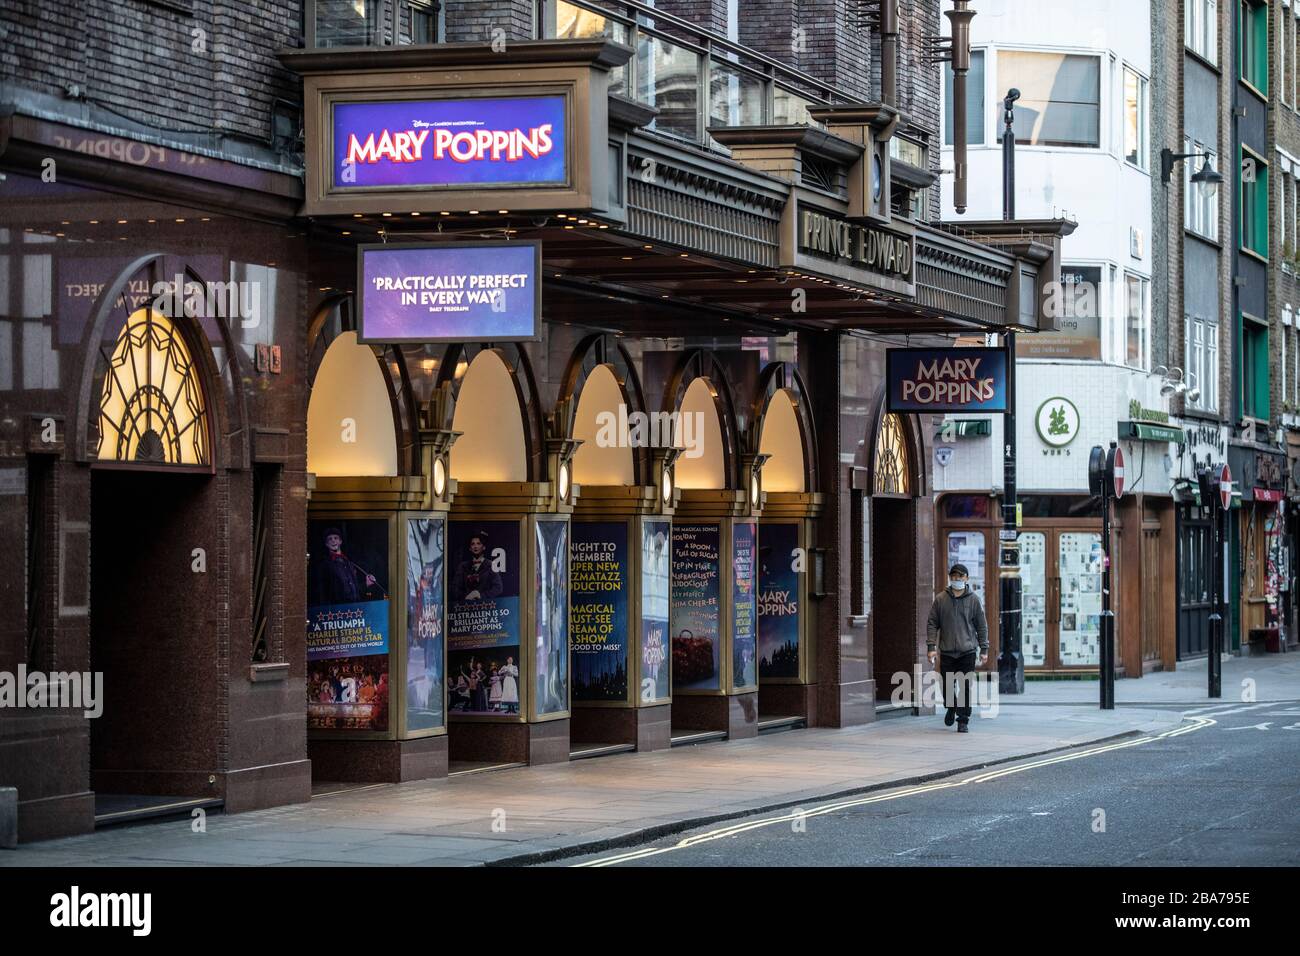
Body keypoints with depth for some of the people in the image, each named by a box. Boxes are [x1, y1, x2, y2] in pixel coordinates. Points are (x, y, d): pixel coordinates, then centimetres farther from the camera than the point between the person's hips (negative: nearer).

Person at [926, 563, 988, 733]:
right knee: (947, 686, 6)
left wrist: (984, 649, 4)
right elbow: (932, 624, 4)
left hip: (967, 652, -1)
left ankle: (963, 721, 3)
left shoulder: (973, 600, 3)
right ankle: (950, 708, 36)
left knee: (966, 687, -5)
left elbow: (982, 626, 7)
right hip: (946, 652, 1)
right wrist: (931, 646, -4)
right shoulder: (940, 599, 4)